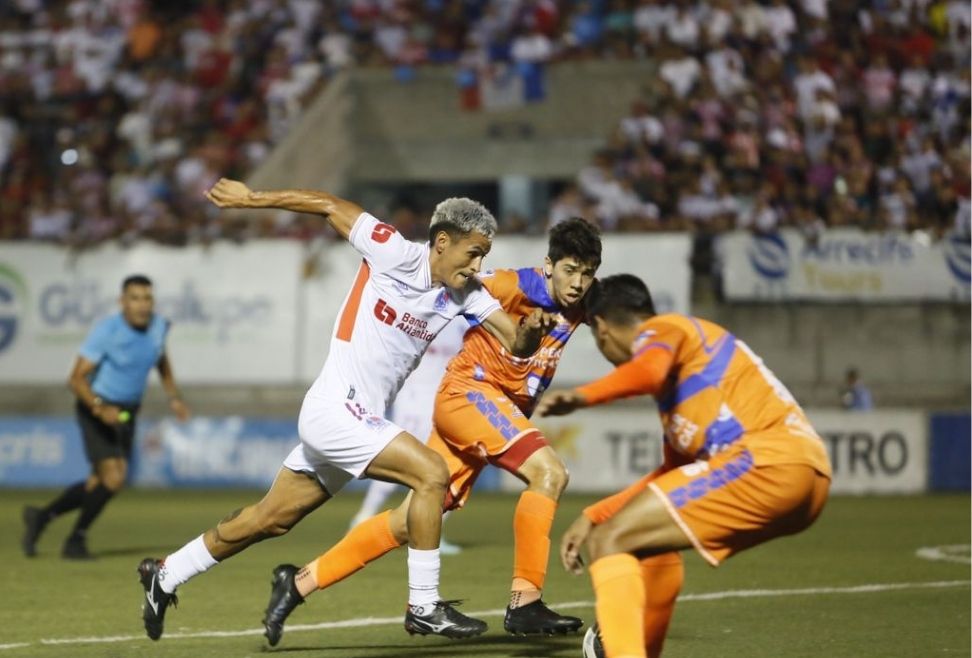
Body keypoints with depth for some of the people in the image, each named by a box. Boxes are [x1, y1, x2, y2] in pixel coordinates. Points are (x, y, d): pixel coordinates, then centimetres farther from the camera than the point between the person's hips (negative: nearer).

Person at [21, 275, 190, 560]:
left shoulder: (158, 326, -4)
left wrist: (174, 397, 11)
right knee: (113, 477, -18)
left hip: (126, 413, 6)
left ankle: (41, 516, 26)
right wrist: (100, 408, -38)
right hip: (96, 409, -6)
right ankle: (76, 540, 2)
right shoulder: (106, 331, -22)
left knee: (100, 485, 6)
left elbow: (161, 358, 20)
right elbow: (76, 379, -22)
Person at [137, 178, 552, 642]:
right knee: (431, 474, -20)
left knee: (270, 521, 17)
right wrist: (250, 198, -2)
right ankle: (423, 606, -12)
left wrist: (528, 334, -25)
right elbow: (329, 205, -7)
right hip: (334, 409, -8)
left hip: (361, 420, 8)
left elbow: (514, 342, -2)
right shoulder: (396, 255, -14)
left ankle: (165, 576, 32)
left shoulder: (467, 293, 4)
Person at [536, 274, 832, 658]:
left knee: (609, 541, -11)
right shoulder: (682, 340, 33)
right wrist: (594, 516, 32)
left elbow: (647, 370, -23)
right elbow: (674, 475, 35)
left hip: (770, 461, -10)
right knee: (654, 526, 31)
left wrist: (582, 396, -36)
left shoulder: (660, 330, 5)